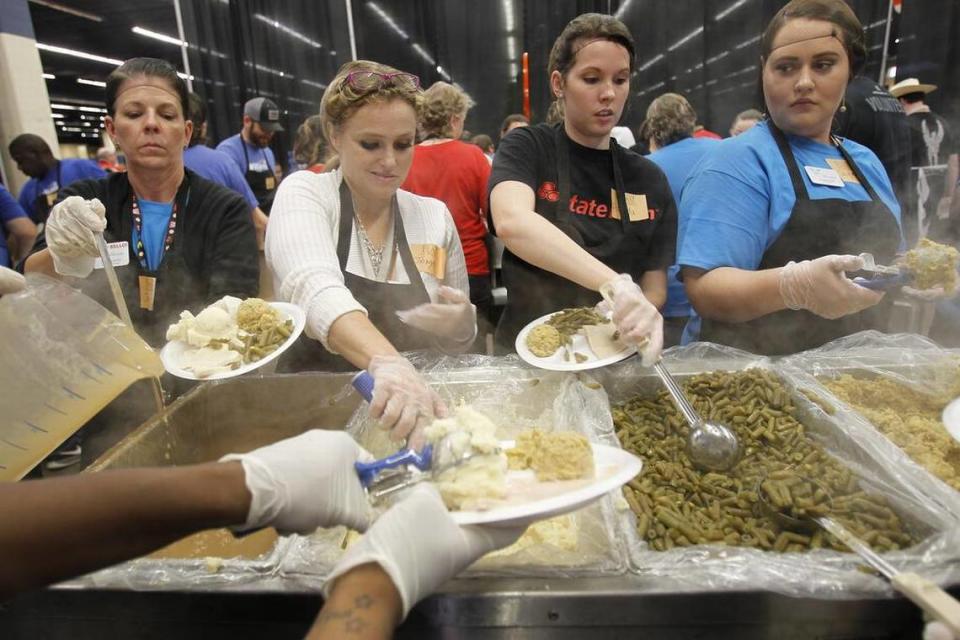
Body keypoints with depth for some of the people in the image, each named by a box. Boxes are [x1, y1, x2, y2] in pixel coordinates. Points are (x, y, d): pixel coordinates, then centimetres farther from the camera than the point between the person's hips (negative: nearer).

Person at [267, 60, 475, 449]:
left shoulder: (434, 216, 5)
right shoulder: (304, 193, -5)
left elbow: (459, 340, 13)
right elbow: (315, 289, -26)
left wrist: (461, 323, -10)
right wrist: (387, 362, -44)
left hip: (413, 405, 3)